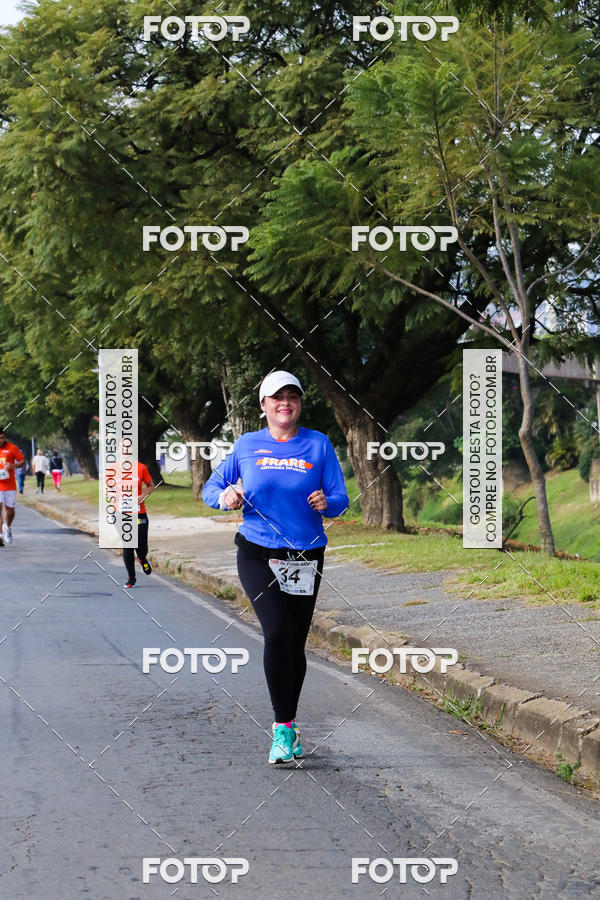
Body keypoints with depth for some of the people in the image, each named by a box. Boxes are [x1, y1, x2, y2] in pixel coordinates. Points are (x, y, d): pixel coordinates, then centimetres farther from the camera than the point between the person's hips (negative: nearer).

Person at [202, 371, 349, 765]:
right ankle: (284, 727, -15)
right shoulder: (247, 445, 5)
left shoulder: (318, 444, 5)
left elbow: (341, 499, 5)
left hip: (306, 558, 2)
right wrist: (225, 497, -11)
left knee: (295, 644, 7)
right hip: (257, 555, -2)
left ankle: (287, 725, 27)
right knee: (277, 632, -21)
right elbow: (212, 487, 12)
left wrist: (327, 503, -18)